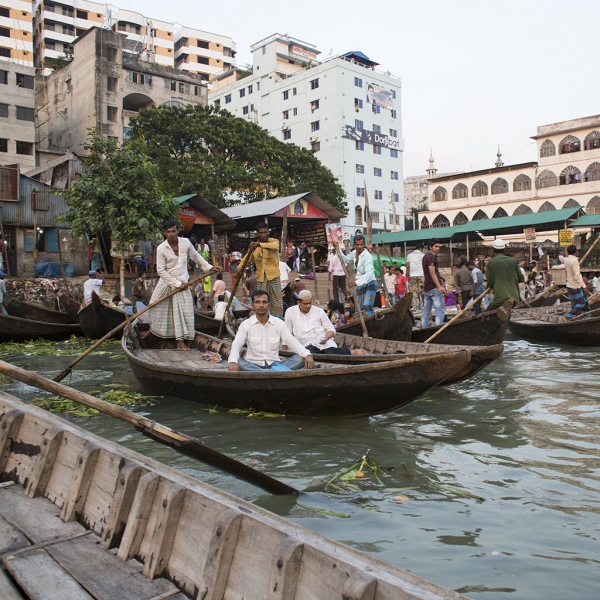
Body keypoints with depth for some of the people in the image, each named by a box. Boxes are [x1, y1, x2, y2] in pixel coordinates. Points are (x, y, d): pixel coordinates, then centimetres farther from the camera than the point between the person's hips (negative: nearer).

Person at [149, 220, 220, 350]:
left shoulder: (185, 242, -5)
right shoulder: (161, 249, -13)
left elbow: (196, 256, 12)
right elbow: (161, 271, -13)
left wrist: (209, 267, 8)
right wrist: (177, 283, -14)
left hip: (182, 282, 2)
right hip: (166, 282, -1)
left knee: (183, 312, -2)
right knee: (157, 308, 6)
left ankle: (181, 341, 5)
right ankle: (151, 330, 31)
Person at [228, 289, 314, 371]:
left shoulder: (279, 324, 7)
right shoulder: (245, 324, 3)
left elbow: (292, 341, -4)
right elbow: (236, 344, -11)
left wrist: (307, 354, -24)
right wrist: (233, 361, -34)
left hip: (274, 364, 2)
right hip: (253, 366, -1)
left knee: (300, 358, -21)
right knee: (238, 362, -35)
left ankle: (275, 371, -46)